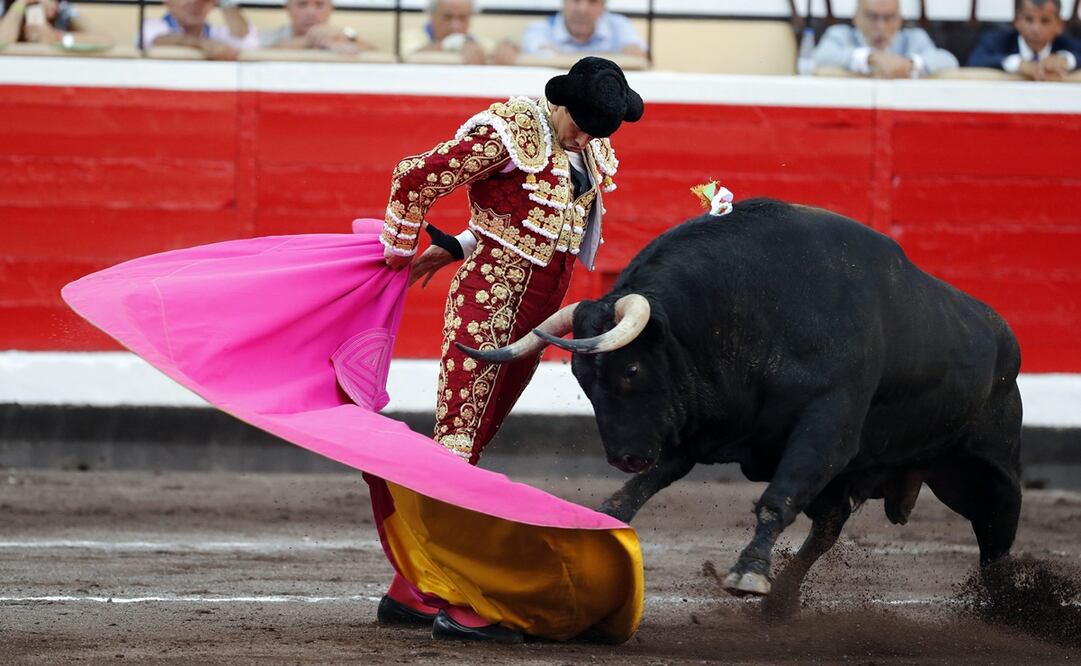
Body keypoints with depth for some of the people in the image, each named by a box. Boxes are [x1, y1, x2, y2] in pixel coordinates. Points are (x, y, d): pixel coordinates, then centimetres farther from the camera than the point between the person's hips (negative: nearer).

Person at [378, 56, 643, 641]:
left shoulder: (587, 149, 10)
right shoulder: (509, 132, -16)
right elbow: (415, 179, -14)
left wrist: (456, 249, 17)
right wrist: (398, 254, 0)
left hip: (531, 323, 8)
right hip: (487, 309, -8)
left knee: (464, 447, 11)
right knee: (457, 446, -9)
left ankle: (408, 592, 16)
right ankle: (456, 605, -12)